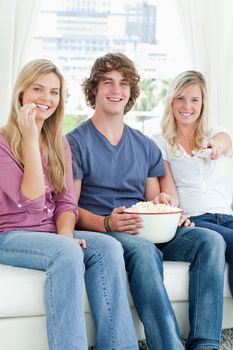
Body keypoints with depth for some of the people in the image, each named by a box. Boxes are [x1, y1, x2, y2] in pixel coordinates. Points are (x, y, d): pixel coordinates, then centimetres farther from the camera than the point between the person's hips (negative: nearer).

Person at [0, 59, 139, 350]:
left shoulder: (59, 144, 15)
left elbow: (66, 200, 7)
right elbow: (32, 200, -14)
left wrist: (65, 233, -14)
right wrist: (30, 139, -17)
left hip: (51, 234, 6)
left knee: (108, 247, -24)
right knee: (67, 253, -35)